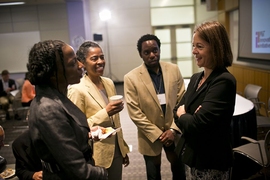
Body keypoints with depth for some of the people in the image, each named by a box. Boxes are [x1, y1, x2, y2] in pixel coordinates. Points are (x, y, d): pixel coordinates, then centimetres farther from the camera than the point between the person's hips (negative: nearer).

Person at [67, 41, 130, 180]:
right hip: (96, 156, -6)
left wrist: (123, 148, 15)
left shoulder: (109, 83, 3)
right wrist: (105, 113, -26)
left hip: (116, 151, 6)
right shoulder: (77, 89, -18)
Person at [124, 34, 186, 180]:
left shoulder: (174, 70, -5)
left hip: (174, 132, 2)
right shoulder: (131, 78, -14)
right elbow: (135, 113, -13)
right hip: (150, 136, -2)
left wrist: (174, 129, -10)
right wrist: (157, 134, -13)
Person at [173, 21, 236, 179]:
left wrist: (182, 114, -9)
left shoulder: (223, 82, -24)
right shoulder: (196, 78, 3)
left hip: (212, 162, -7)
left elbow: (197, 124, -29)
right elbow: (178, 110, 4)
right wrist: (188, 118, -17)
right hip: (194, 154, 8)